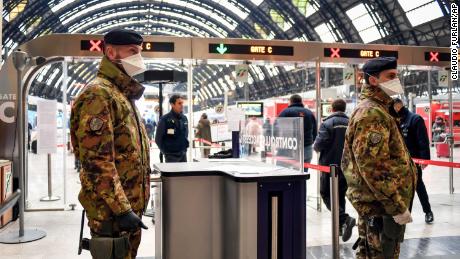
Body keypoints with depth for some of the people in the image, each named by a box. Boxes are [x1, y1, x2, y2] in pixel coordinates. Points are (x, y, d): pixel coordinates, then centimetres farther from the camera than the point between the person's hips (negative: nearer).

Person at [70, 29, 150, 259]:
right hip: (112, 210, -9)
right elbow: (96, 161, -23)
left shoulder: (124, 95, 16)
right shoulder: (99, 94, -15)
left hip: (130, 206, 10)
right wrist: (121, 209, -24)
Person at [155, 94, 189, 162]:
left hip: (183, 154, 6)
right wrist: (165, 151, -3)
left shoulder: (184, 118, 8)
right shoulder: (165, 119, -11)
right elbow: (158, 139, -7)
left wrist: (185, 145, 11)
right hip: (171, 156, -6)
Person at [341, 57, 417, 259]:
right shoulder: (373, 113, -17)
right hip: (382, 204, -10)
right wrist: (397, 206, -22)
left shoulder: (377, 109, 17)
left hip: (373, 201, 10)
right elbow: (373, 166, -25)